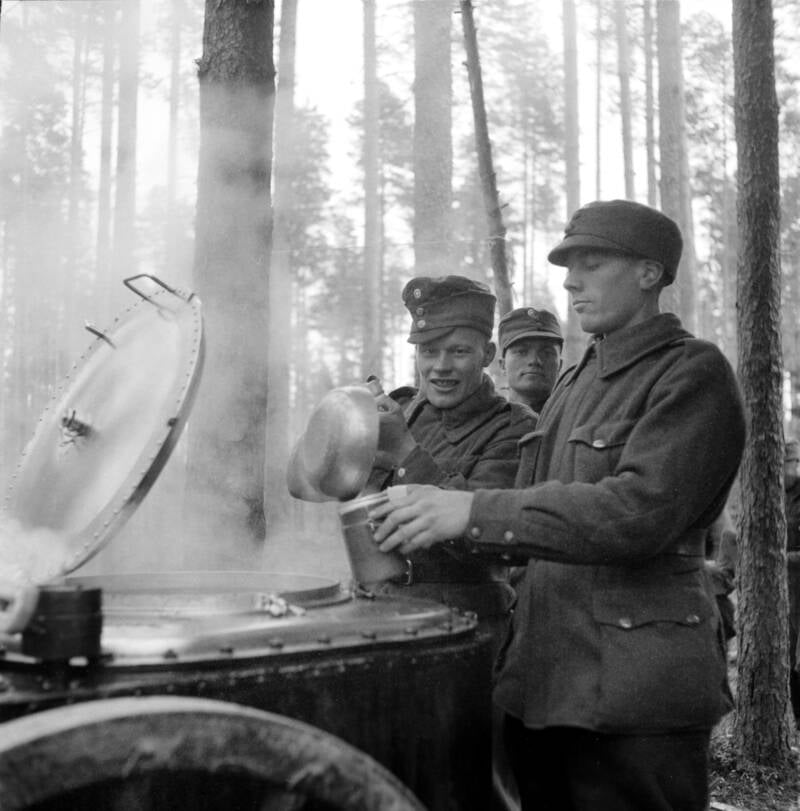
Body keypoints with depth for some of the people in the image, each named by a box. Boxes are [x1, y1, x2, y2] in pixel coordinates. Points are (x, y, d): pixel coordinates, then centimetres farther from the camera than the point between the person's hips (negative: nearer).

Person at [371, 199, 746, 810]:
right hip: (542, 676, 7)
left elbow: (641, 511, -21)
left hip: (634, 685, -7)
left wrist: (474, 513, -24)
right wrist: (433, 521, 3)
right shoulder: (575, 383, 17)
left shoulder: (693, 372, -7)